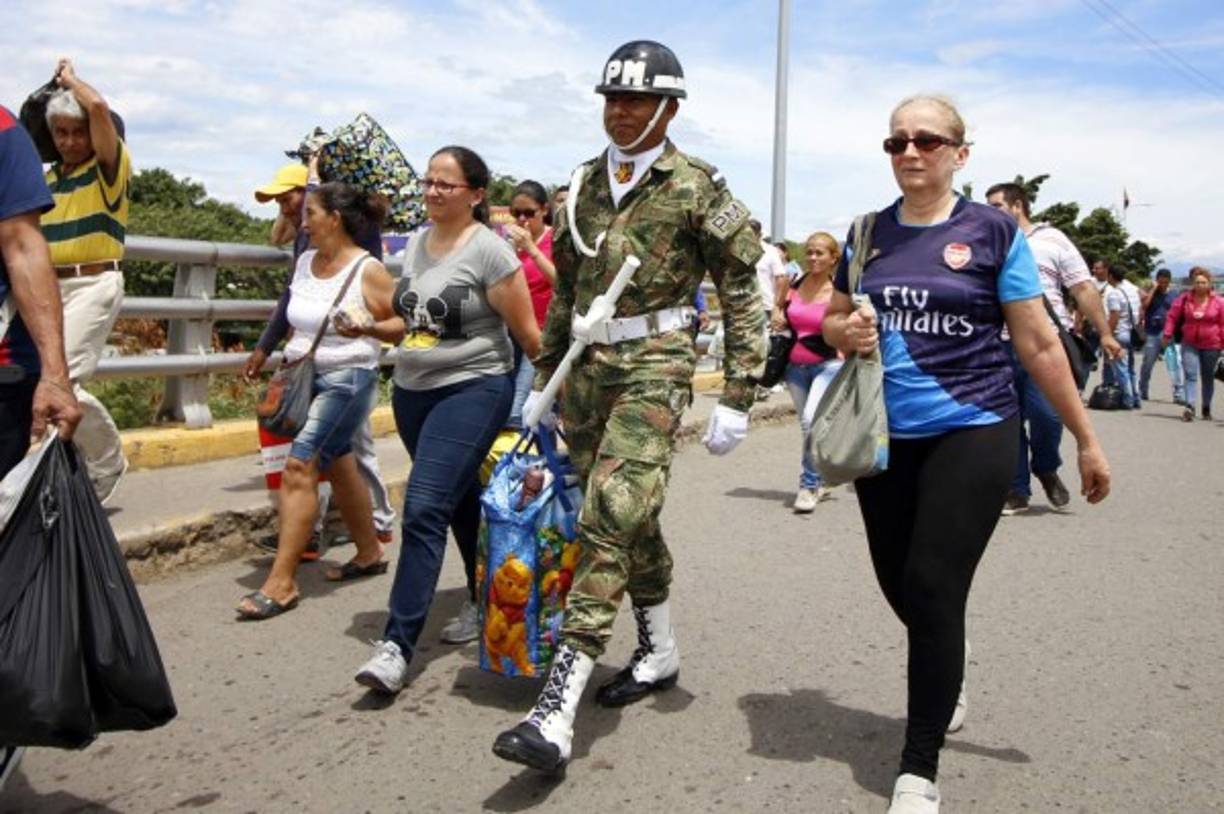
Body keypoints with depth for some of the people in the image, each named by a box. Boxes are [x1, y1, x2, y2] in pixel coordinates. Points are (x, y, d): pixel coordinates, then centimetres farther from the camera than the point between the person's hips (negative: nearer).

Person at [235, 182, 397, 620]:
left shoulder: (368, 270, -10)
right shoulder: (305, 262, 10)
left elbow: (402, 324, -7)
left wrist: (367, 329, -24)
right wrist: (291, 355, 15)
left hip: (346, 378, -8)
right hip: (306, 376, 8)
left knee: (299, 465, -16)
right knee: (338, 466, 17)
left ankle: (281, 582, -13)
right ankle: (369, 552, 35)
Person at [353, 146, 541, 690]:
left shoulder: (489, 250, -12)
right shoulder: (417, 243, 9)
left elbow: (527, 334, -10)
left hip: (471, 391, -7)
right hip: (412, 391, 8)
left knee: (424, 511, -16)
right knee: (461, 503, 19)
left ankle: (397, 645, -14)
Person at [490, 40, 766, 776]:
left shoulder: (698, 187, -4)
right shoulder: (585, 184, 12)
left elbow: (744, 296, -5)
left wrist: (737, 400, -10)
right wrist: (543, 378, 19)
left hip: (655, 366, -6)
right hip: (587, 369, 6)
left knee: (611, 516, -17)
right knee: (630, 518, 14)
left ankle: (558, 709, -18)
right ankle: (660, 651, 32)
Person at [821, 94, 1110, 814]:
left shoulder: (993, 231, -4)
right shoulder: (868, 234, 6)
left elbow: (1039, 343, -3)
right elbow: (832, 323, 16)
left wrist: (1087, 440, -1)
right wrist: (847, 330, -9)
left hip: (972, 435, -4)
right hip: (885, 438, 4)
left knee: (934, 590, -7)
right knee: (899, 585, 13)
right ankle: (945, 671, 48)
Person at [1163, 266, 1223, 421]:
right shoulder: (1184, 299, -1)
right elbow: (1172, 316, 3)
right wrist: (1167, 335, -4)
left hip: (1211, 346, 0)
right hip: (1189, 344, 0)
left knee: (1208, 377, 12)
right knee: (1190, 374, -13)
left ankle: (1206, 408, 25)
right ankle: (1190, 407, -21)